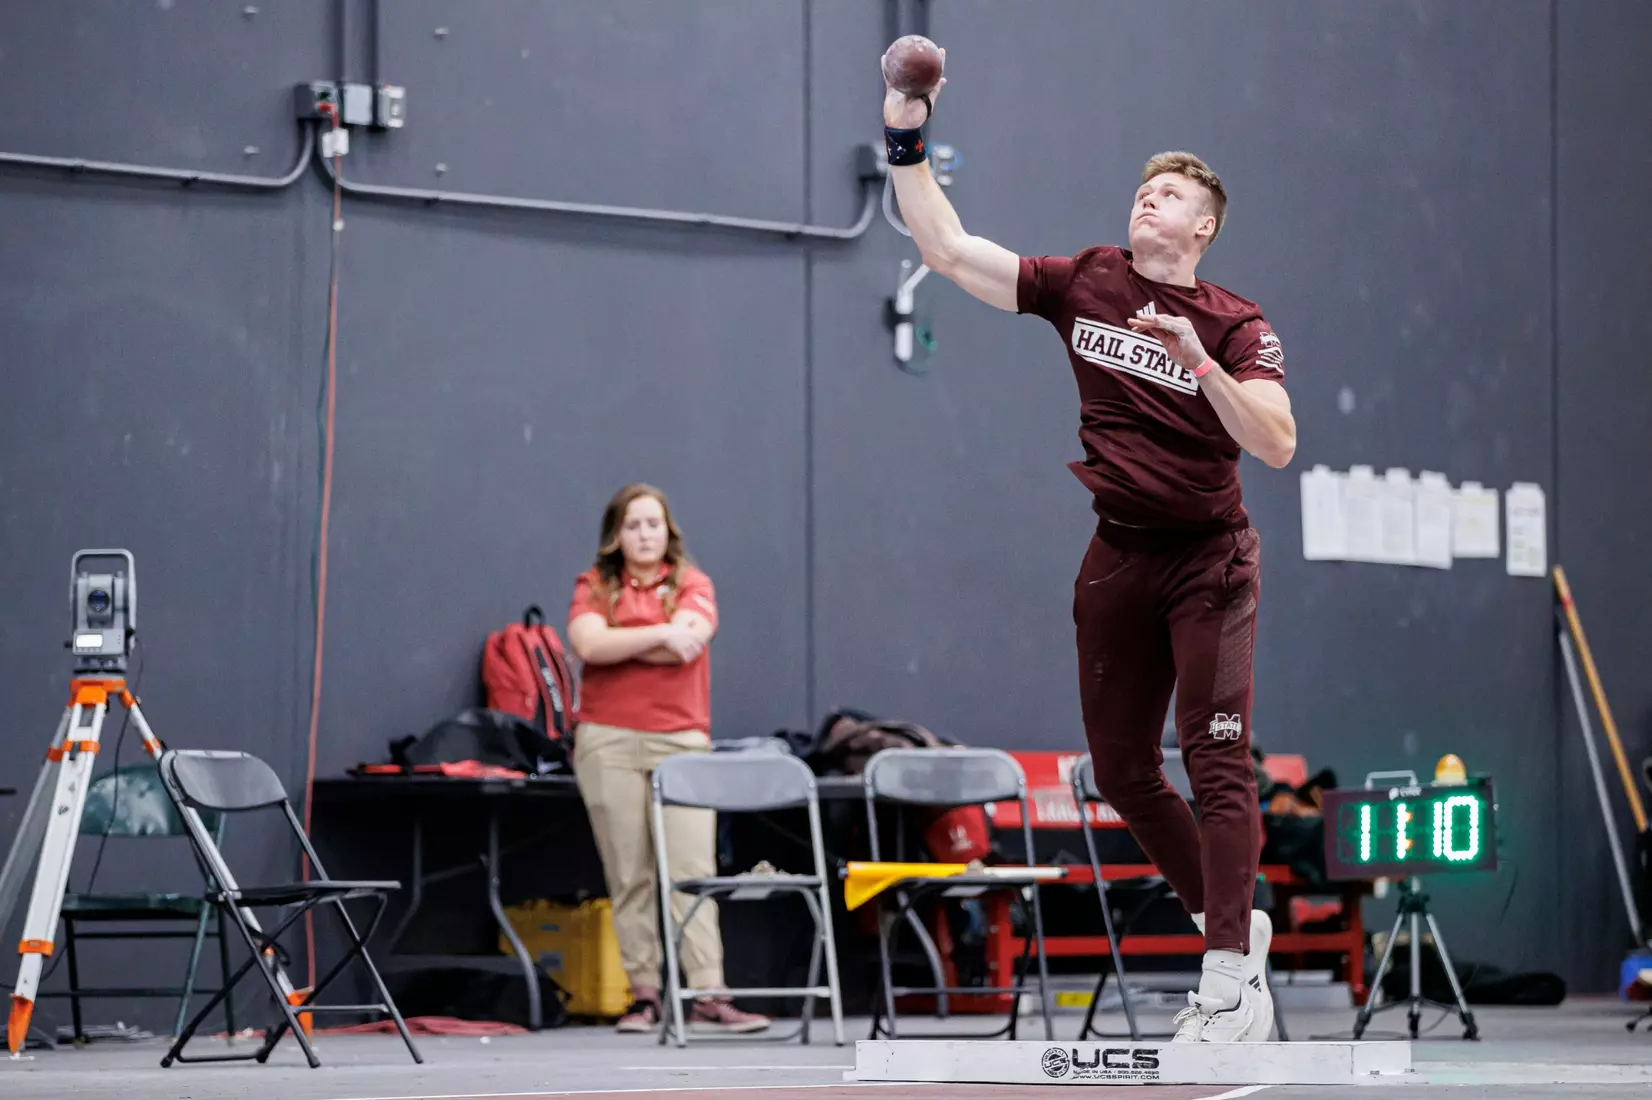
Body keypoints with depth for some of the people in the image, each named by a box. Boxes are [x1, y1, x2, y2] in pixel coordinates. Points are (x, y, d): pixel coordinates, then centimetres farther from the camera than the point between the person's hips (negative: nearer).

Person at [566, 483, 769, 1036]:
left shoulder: (692, 584, 9)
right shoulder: (594, 587, 9)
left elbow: (689, 642, -9)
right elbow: (588, 643, -10)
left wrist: (615, 644, -6)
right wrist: (659, 634, -10)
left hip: (680, 739, 0)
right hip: (609, 740, 0)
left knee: (692, 869, -8)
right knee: (628, 876, 0)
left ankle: (707, 995, -13)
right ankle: (644, 995, 2)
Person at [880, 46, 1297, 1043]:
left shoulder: (1236, 325, -6)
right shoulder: (1083, 283, 4)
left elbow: (1277, 444, -20)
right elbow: (950, 250, 2)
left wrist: (1198, 360, -32)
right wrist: (907, 143, -7)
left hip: (1207, 558, -5)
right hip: (1118, 558, 5)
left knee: (1217, 761, -14)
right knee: (1122, 770, 8)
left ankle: (1233, 988, -16)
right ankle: (1233, 925, 26)